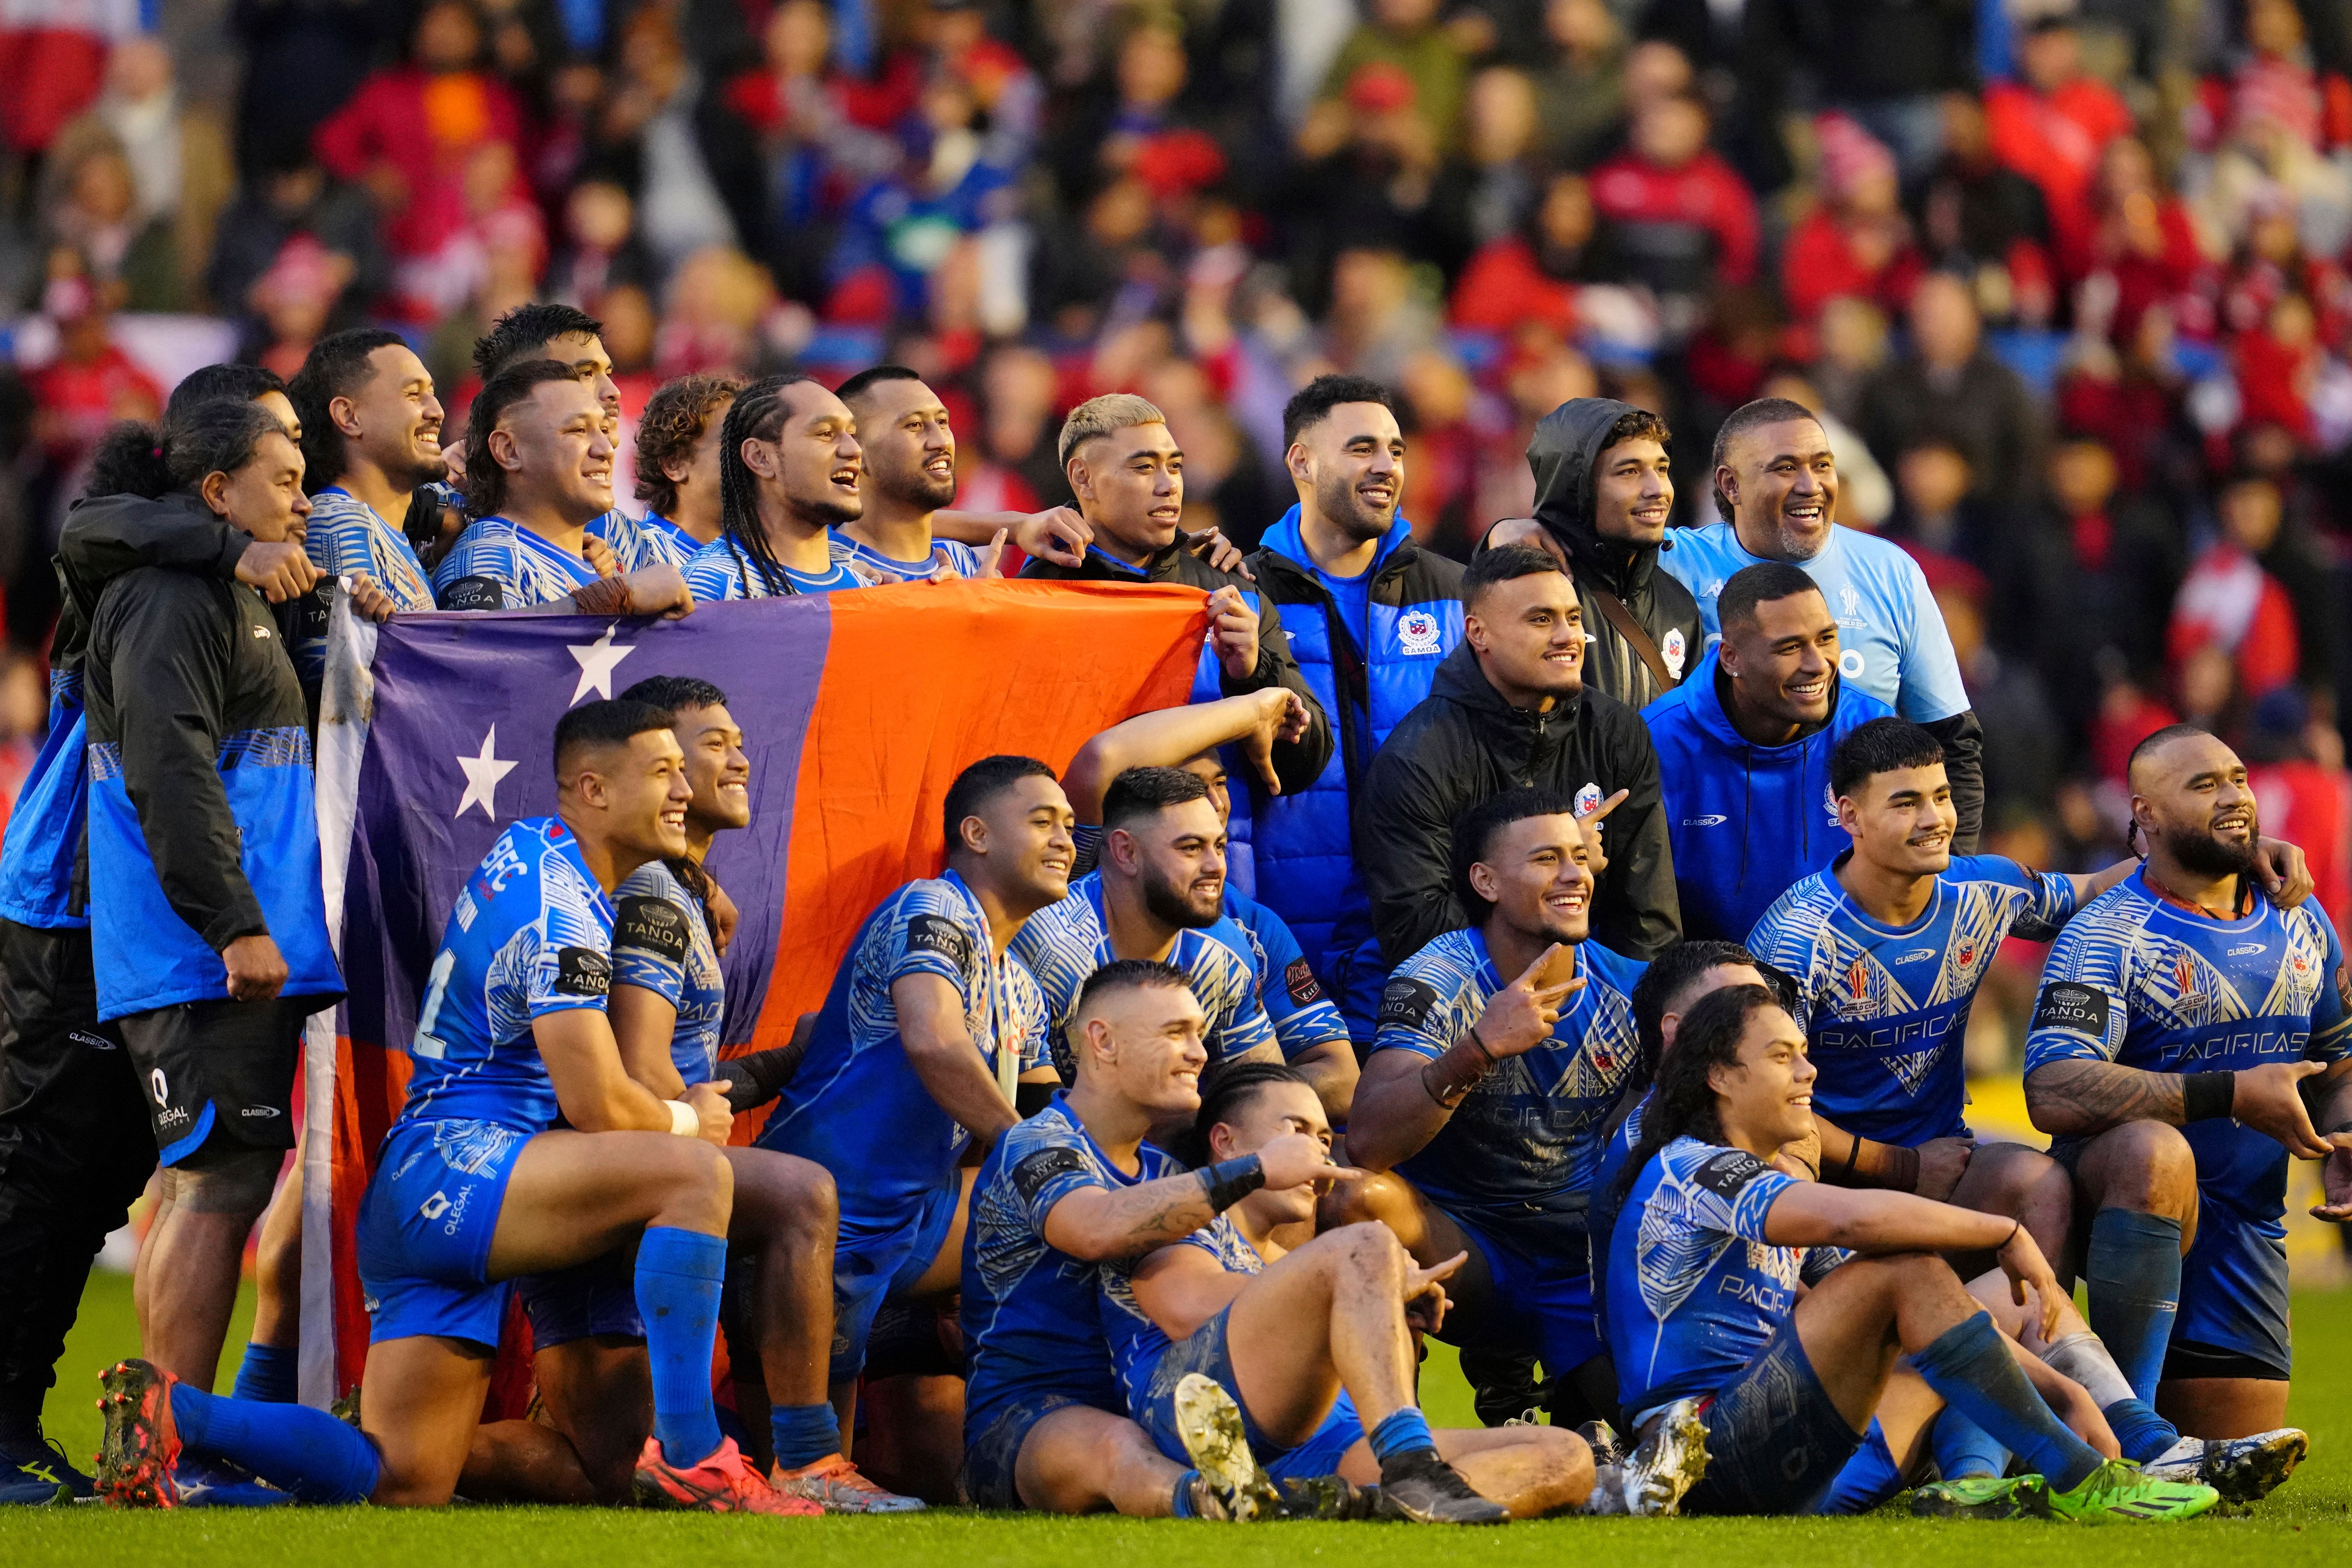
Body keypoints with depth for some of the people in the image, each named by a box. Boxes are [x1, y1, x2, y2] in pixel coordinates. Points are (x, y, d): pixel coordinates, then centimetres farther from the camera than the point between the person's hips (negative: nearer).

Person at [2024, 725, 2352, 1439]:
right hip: (2111, 1187, -6)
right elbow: (2053, 1093, -26)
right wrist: (2232, 1095, -28)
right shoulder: (2107, 936, -12)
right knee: (2156, 1151, -42)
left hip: (2246, 1221, 6)